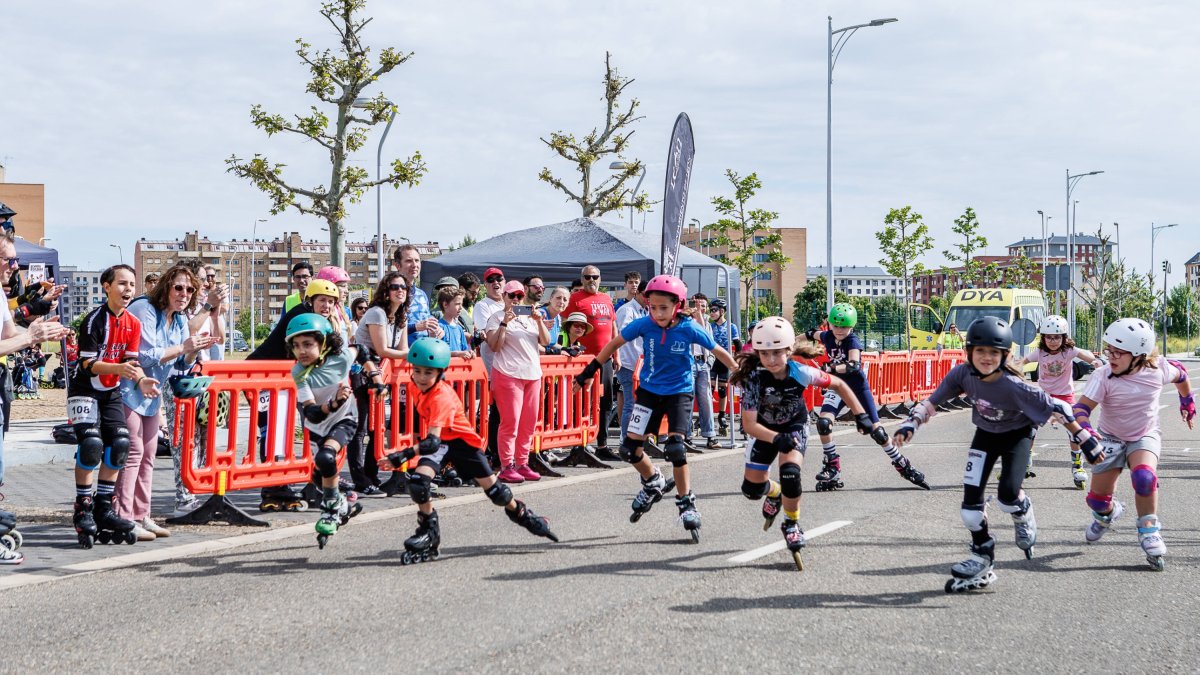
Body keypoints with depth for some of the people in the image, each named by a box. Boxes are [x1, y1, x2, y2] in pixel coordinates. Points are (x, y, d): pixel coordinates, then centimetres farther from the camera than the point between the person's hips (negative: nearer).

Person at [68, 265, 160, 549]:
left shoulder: (133, 323, 1)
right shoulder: (94, 320, -17)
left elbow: (131, 360, 0)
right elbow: (88, 364, -21)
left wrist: (141, 380, -21)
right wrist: (118, 368, -37)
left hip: (111, 392, 6)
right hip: (84, 390, -6)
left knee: (120, 442, -5)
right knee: (91, 443, -20)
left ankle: (103, 507, 8)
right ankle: (83, 510, -8)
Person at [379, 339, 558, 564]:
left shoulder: (441, 397, -33)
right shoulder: (423, 389, -9)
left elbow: (433, 441, -44)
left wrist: (406, 454, -54)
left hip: (461, 441, -6)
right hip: (440, 441, 6)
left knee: (491, 486, 4)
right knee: (418, 480, -20)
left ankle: (522, 515, 34)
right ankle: (429, 533, -4)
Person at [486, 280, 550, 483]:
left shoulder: (529, 318, 18)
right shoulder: (497, 317, 2)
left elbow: (546, 341, 10)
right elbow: (494, 346, -8)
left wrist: (539, 321, -4)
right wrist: (504, 323, -15)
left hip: (533, 374, 6)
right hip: (509, 374, -6)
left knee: (529, 423, 6)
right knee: (510, 422, -8)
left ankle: (522, 464, 13)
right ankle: (506, 467, -4)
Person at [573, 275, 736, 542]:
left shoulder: (689, 329, -19)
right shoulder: (644, 325, -15)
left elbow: (718, 351, -5)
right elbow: (615, 343, -1)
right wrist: (589, 370, 1)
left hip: (679, 392, -3)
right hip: (649, 390, 3)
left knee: (675, 447, -20)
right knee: (629, 449, -2)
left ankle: (686, 502, -2)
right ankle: (654, 483, 28)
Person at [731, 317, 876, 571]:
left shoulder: (800, 373, -31)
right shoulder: (753, 378, -33)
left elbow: (839, 385, -13)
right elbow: (749, 424, -32)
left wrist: (860, 415, -18)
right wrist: (776, 439, -48)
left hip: (794, 427, -1)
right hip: (764, 430, 1)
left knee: (790, 472, -26)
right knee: (751, 489, 2)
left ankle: (792, 524, 0)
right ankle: (774, 492, 41)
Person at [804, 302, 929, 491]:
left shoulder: (852, 341, -20)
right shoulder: (828, 337, -5)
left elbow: (853, 365, -39)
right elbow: (815, 334, 22)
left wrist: (831, 369, -52)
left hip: (859, 388, -4)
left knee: (876, 431, -2)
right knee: (823, 422, -21)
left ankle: (903, 466, 17)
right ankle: (832, 469, -6)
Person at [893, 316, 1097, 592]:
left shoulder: (1014, 386, -34)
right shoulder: (963, 374, -22)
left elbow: (1056, 408, -27)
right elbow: (933, 401, -11)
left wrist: (1084, 438, -24)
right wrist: (911, 424, -26)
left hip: (1017, 435, -4)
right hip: (985, 435, 4)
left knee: (1007, 494, -23)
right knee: (971, 498, -5)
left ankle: (1023, 514, 16)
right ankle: (982, 560, 12)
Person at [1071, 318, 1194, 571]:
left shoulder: (1158, 369, -19)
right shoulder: (1103, 377, -26)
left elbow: (1180, 374, 4)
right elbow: (1081, 408, -32)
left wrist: (1187, 402, 19)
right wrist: (1086, 434, -51)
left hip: (1145, 436, 0)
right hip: (1111, 438, 1)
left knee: (1144, 476, -32)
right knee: (1097, 499, 3)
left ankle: (1148, 531, -14)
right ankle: (1107, 513, 42)